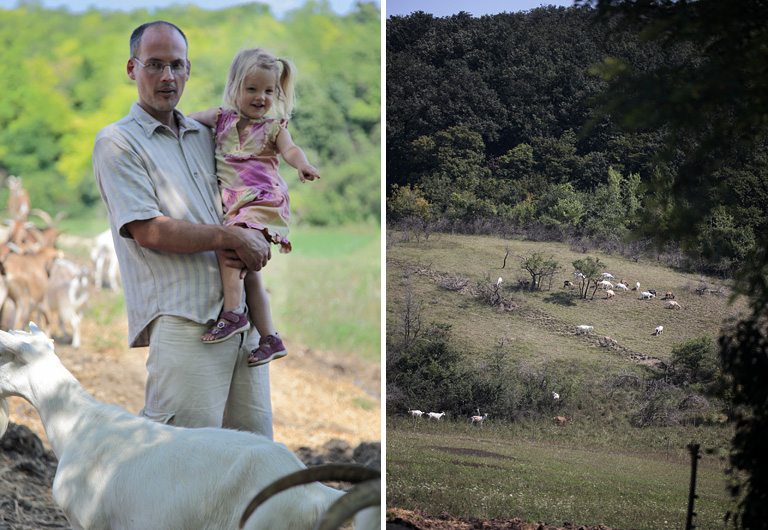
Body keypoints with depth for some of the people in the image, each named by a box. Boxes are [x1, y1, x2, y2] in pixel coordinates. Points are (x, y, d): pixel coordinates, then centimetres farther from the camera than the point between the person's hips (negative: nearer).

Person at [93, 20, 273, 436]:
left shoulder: (204, 136, 21)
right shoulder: (117, 142, 1)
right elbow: (148, 231, -9)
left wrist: (255, 241, 0)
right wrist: (231, 238, -10)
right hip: (183, 320, -7)